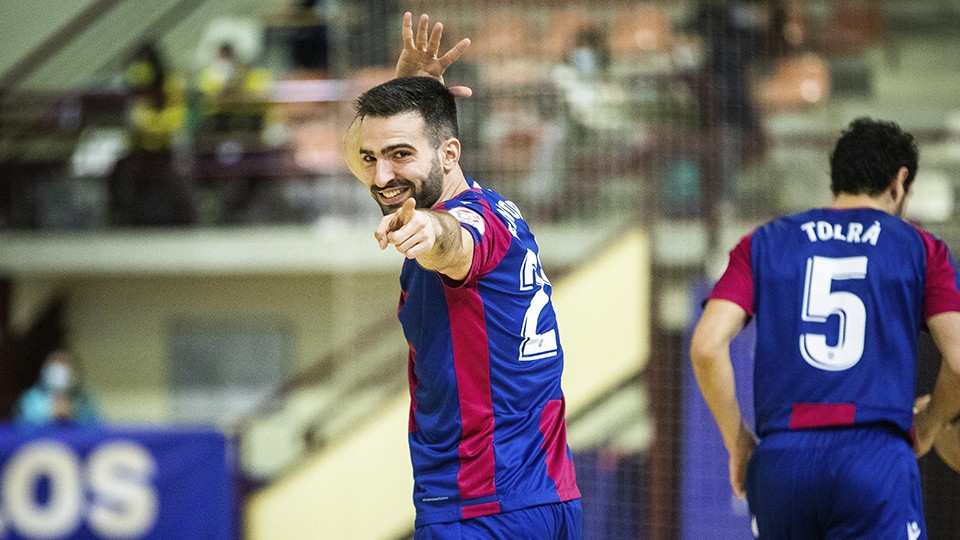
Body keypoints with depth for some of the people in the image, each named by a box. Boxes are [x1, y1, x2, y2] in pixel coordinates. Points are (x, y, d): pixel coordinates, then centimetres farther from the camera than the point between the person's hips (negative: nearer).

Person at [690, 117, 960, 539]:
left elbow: (706, 347, 1)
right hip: (877, 458, -3)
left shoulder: (764, 243, 14)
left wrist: (737, 441, 11)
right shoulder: (921, 248, 10)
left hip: (779, 458, 3)